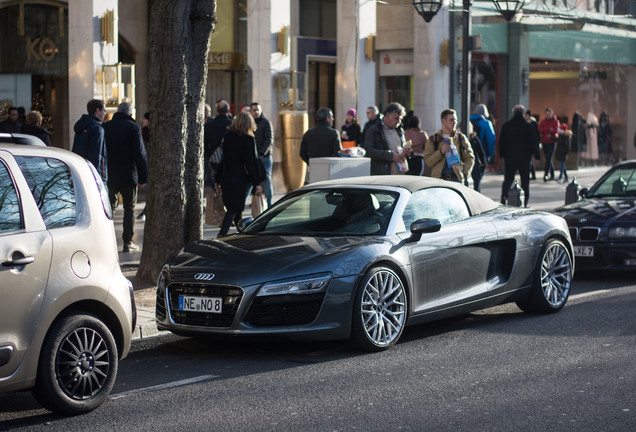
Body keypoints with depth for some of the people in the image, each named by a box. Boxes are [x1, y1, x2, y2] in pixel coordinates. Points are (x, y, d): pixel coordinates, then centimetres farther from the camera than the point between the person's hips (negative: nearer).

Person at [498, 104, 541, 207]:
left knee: (508, 179, 7)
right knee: (525, 179, 7)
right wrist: (537, 154, 4)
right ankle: (524, 202, 6)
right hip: (524, 157, -2)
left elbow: (501, 141, 5)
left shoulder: (506, 125, 1)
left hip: (509, 157, 2)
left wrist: (501, 154, 13)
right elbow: (533, 142, -4)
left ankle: (504, 196, -16)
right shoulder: (528, 126, -6)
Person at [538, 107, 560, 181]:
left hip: (552, 142, -4)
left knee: (549, 158, -14)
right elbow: (540, 129, -4)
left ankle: (546, 174, -20)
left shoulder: (555, 121, 2)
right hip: (544, 142, 4)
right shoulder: (543, 121, 11)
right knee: (548, 159, 8)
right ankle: (552, 175, 17)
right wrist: (549, 129, -13)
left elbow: (556, 131, -9)